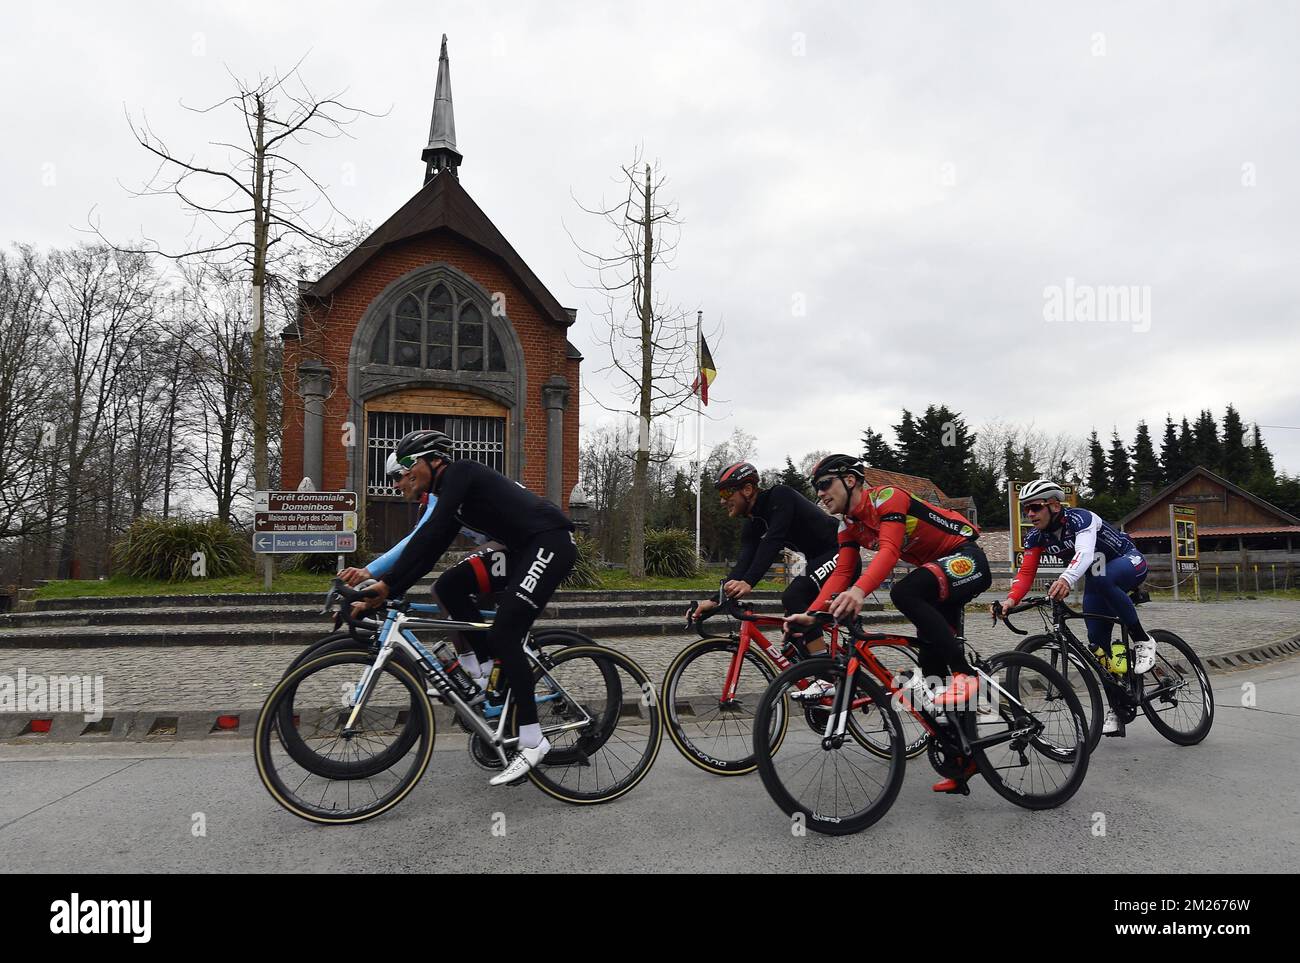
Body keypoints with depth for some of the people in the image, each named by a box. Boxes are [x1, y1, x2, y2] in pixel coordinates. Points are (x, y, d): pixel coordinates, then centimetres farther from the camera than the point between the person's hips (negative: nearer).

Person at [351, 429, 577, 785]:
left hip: (550, 543, -10)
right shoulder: (452, 495, 19)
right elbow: (429, 550, 16)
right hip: (522, 551, 10)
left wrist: (386, 583, -20)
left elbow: (430, 534, -20)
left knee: (504, 634, -15)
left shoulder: (460, 472, -8)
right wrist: (385, 594, 9)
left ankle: (532, 741, -9)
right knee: (449, 588, 4)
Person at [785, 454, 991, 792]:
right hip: (938, 572, 9)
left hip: (967, 560, -9)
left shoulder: (887, 497, -20)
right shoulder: (849, 526, 5)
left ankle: (965, 674, -27)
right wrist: (810, 614, -15)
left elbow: (889, 550, -34)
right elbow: (841, 574, -2)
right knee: (934, 666, 4)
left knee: (904, 591, -36)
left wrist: (859, 591, -50)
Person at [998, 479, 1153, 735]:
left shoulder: (1080, 518, -30)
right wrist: (1010, 600, -36)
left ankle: (1142, 640, -21)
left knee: (1102, 578, -40)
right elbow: (1025, 573, -17)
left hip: (1129, 562, -6)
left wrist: (1067, 579, -69)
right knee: (1098, 642, -3)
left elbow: (1084, 553, -49)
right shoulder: (1037, 537, -11)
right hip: (1098, 580, 6)